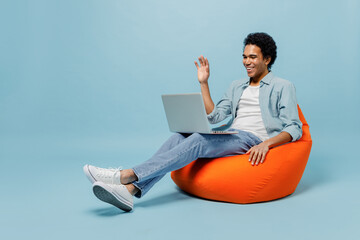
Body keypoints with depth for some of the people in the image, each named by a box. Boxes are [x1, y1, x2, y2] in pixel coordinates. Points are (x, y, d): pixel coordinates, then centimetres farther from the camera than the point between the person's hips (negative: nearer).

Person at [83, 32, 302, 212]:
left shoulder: (283, 87, 9)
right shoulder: (237, 86, 25)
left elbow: (294, 129, -2)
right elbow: (215, 118, 15)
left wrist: (266, 143, -21)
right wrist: (204, 83, 11)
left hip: (254, 142, -5)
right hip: (230, 138, 6)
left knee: (200, 140, -31)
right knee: (180, 137, -23)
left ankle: (127, 175, -38)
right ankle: (130, 190, -39)